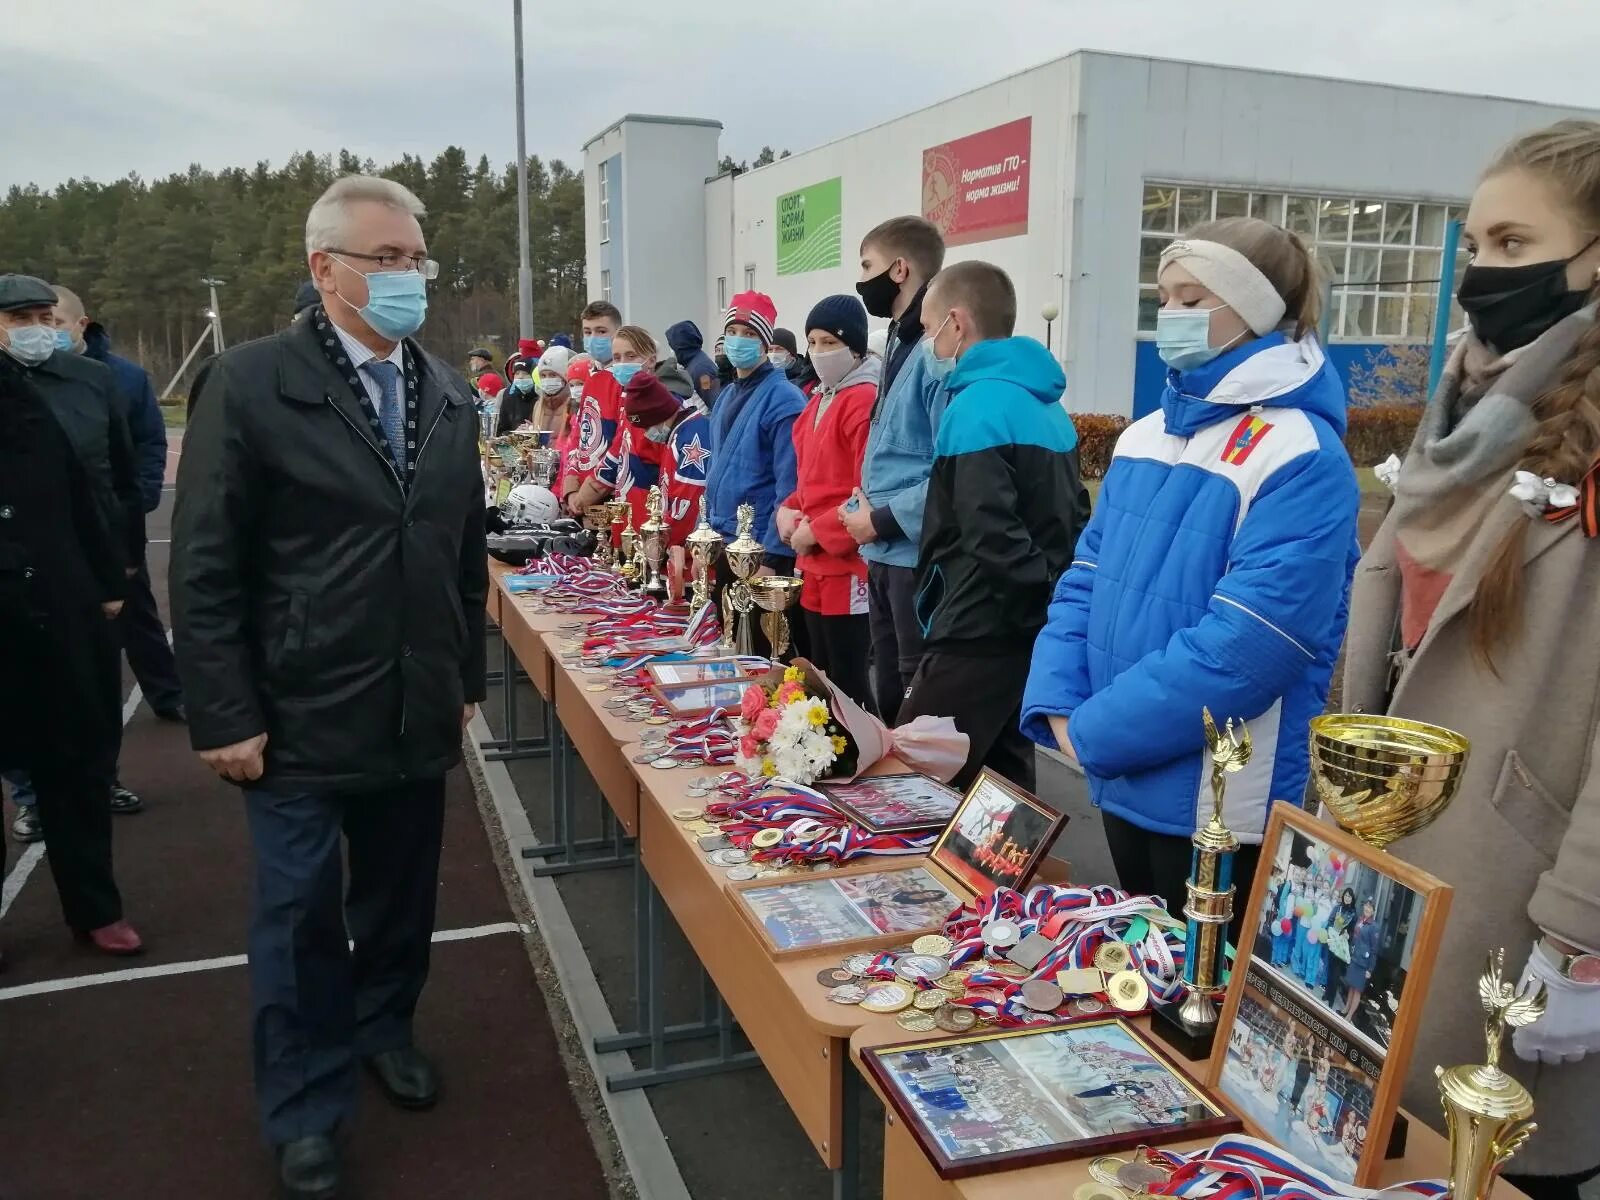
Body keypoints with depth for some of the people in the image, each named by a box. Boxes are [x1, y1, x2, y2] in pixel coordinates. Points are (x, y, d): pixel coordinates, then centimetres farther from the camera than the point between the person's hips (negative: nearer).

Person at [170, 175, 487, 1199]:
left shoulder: (449, 396, 6)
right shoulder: (251, 385, -10)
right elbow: (205, 567, -10)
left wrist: (468, 681, 12)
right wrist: (226, 716, -12)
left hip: (418, 715, 5)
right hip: (299, 718, -4)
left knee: (403, 896, 17)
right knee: (300, 919, 8)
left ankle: (383, 1026, 43)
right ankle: (307, 1112, 28)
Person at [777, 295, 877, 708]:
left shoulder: (866, 399, -14)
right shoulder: (820, 399, 15)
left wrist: (817, 531, -14)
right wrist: (790, 510, 5)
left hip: (848, 564, -9)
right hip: (817, 564, 9)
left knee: (847, 682, -3)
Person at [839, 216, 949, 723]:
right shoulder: (900, 344, 15)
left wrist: (883, 521, -16)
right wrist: (865, 509, 9)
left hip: (919, 557, -10)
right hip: (886, 555, 10)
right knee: (890, 700, 20)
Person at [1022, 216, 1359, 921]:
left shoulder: (1301, 459, -18)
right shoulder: (1146, 435, 7)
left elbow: (1243, 646, -25)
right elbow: (1086, 579, 7)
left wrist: (1094, 733, -19)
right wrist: (1059, 707, -8)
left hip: (1220, 805, -7)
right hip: (1124, 779, 7)